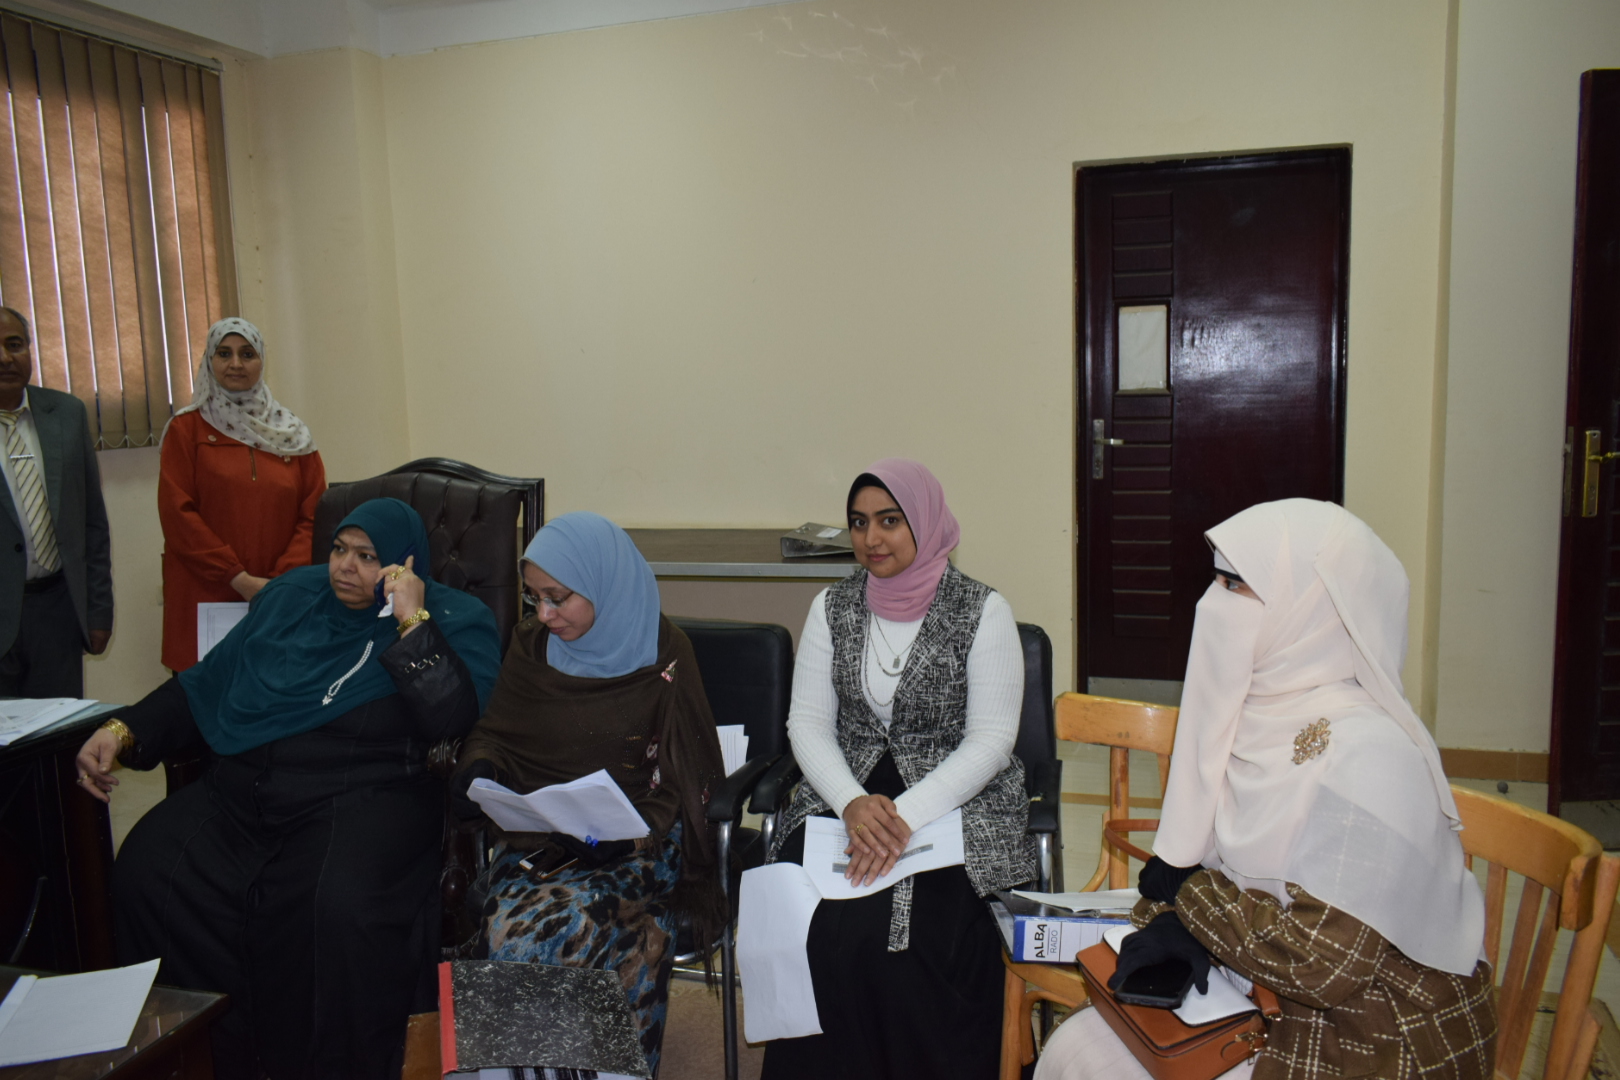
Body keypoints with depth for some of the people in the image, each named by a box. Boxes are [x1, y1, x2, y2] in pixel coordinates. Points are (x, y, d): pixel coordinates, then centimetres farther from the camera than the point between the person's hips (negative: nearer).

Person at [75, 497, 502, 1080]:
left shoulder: (455, 620, 1)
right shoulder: (290, 596, 18)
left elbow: (453, 720, -15)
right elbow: (206, 683, 23)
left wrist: (412, 622, -17)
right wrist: (123, 730, 11)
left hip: (365, 797, -5)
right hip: (239, 792, 6)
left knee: (339, 905, -33)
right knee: (144, 873, -18)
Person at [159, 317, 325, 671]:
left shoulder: (292, 432, 12)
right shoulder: (187, 429, 6)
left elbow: (313, 515, 5)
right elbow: (176, 513, -3)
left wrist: (284, 579, -9)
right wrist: (238, 578, -11)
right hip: (205, 597, -2)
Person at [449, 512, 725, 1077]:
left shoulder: (663, 656, -6)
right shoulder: (530, 644, 7)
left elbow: (682, 781, -4)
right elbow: (495, 731, 17)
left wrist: (623, 835, -19)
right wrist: (478, 768, -6)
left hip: (631, 844, -4)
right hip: (535, 833, 4)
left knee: (533, 931, -29)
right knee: (508, 922, -27)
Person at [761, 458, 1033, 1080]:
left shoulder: (982, 611, -4)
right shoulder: (832, 609, 7)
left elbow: (991, 741, -9)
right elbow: (807, 724, 4)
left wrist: (905, 815, -21)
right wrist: (852, 803, -15)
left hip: (957, 806, -3)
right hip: (844, 797, 3)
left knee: (907, 930, -28)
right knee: (810, 922, -24)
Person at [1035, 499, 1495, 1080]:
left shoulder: (1361, 753, -26)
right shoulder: (1267, 714, 0)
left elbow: (1323, 967, -28)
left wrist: (1189, 897, -16)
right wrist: (1178, 924, -11)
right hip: (1267, 1006, 7)